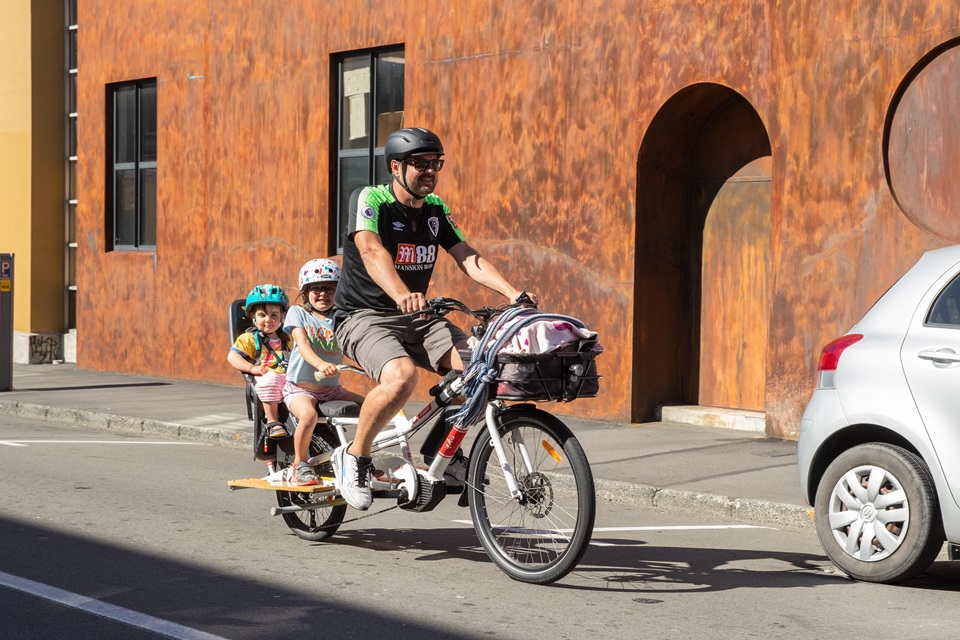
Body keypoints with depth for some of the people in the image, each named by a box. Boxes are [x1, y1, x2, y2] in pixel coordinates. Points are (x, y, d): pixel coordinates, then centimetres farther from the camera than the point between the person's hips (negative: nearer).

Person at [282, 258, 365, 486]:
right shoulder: (297, 312, -3)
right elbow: (302, 344, -19)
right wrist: (320, 364, -39)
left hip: (331, 388, 4)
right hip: (300, 387, -4)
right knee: (308, 415, -35)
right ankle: (299, 465, -13)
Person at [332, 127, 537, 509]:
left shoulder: (435, 209, 8)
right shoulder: (369, 200, -12)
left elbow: (469, 259, 0)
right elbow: (372, 251, -30)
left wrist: (513, 293, -17)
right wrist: (402, 296, -49)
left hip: (418, 319, 6)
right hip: (364, 316, -6)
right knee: (401, 377, -36)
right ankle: (354, 457, -13)